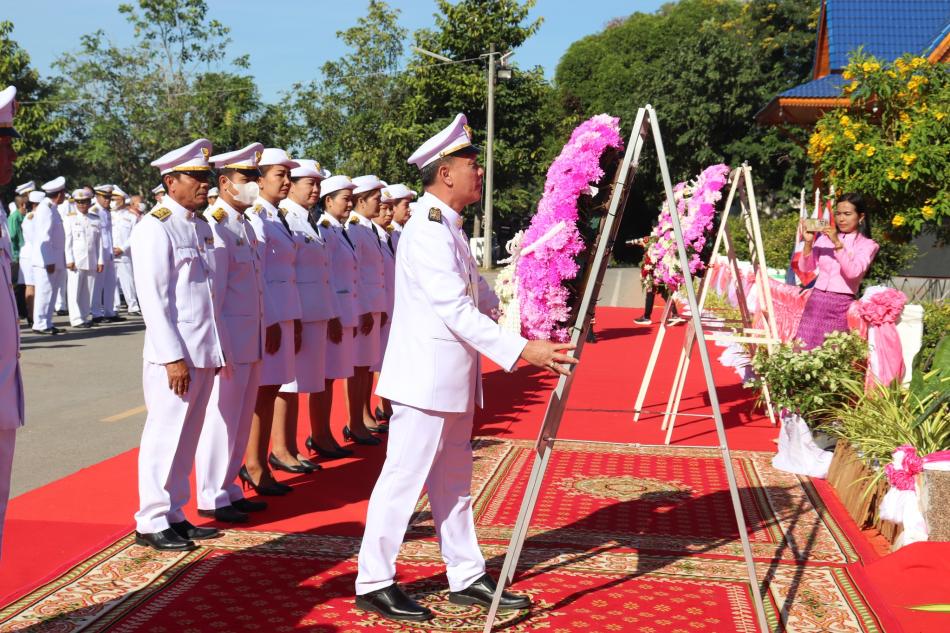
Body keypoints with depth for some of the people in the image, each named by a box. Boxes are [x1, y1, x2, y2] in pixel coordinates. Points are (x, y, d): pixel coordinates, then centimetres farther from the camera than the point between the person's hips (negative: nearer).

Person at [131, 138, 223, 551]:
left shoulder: (202, 227, 14)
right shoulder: (155, 229, -10)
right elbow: (153, 298, -15)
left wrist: (215, 348, 14)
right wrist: (174, 356, -19)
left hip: (204, 353, 8)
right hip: (175, 355, -8)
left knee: (187, 437, 14)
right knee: (165, 435, 0)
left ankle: (174, 515, 25)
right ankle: (151, 523, 11)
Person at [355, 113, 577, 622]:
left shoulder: (449, 228, 14)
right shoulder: (427, 230, -19)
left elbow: (478, 294, 22)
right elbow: (456, 310, -26)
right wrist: (521, 351, -29)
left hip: (452, 378, 10)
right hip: (425, 377, -10)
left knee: (453, 482, 16)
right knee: (404, 479, -1)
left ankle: (466, 578, 26)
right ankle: (373, 584, 11)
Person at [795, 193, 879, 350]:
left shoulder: (867, 245, 2)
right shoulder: (825, 237, 10)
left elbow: (853, 272, -15)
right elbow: (806, 268, 6)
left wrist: (837, 243, -21)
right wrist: (808, 242, -9)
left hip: (842, 304, -3)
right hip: (816, 299, 3)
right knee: (803, 348, -3)